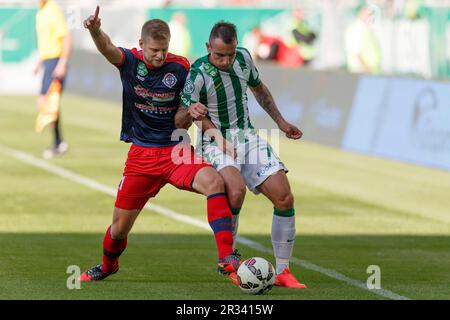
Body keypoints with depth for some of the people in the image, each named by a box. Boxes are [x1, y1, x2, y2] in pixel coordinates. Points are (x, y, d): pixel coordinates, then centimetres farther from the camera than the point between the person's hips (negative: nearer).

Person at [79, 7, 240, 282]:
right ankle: (108, 265, 43)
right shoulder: (130, 61, -7)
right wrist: (95, 31, -51)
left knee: (213, 181, -31)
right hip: (141, 154, 1)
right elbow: (108, 49, -29)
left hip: (176, 151, -1)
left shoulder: (180, 68, -6)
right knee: (120, 226, 8)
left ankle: (227, 257, -34)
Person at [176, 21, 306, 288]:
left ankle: (283, 271, 5)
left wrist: (281, 122, 19)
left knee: (285, 198, -7)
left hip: (247, 137, 6)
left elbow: (259, 89, 19)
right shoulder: (198, 75, -19)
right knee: (236, 190, -34)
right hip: (216, 143, -6)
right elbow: (179, 120, -13)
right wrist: (191, 112, -34)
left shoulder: (244, 58, -2)